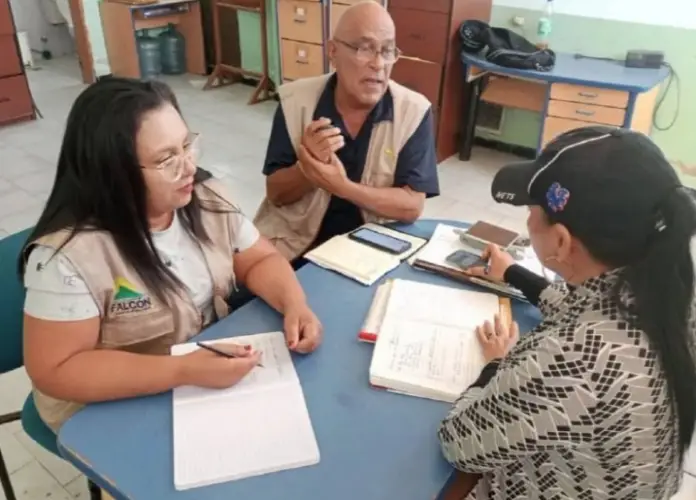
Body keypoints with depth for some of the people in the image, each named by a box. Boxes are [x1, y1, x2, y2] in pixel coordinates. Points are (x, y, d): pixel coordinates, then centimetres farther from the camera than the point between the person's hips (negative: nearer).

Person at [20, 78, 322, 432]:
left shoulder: (205, 197, -7)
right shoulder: (69, 255, -26)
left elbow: (259, 260, 0)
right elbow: (55, 371, -23)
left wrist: (295, 305, -22)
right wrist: (185, 370, -32)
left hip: (218, 368, 6)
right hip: (117, 417, -5)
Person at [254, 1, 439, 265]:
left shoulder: (414, 111, -10)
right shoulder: (295, 101, -8)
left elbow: (412, 206, -14)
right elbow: (276, 194, -5)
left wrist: (342, 186, -27)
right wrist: (309, 164, -26)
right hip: (294, 243, 0)